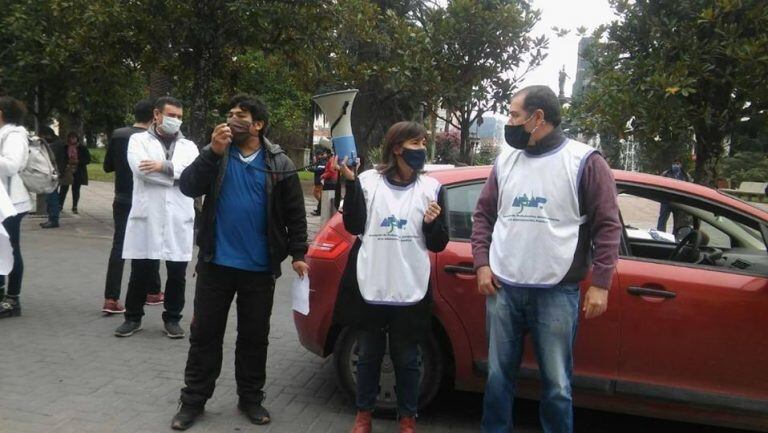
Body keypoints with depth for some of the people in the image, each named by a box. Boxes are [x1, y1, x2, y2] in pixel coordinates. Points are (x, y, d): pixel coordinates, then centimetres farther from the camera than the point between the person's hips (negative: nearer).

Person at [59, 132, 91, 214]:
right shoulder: (65, 147, 4)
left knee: (76, 189, 3)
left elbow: (88, 159, 0)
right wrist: (68, 161, -10)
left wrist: (78, 161, -13)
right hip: (67, 171, 0)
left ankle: (74, 207, 11)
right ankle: (60, 205, 9)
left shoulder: (82, 148, 2)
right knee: (64, 188, -2)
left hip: (78, 172, 0)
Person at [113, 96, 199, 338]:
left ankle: (172, 318, 22)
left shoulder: (188, 146, 14)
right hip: (147, 216, -2)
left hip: (179, 219, 2)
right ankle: (133, 317, 23)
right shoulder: (139, 140, 7)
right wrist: (177, 175, -8)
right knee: (141, 272, 6)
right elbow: (140, 168, -12)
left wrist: (164, 167, -15)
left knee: (177, 274, 7)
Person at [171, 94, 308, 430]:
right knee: (205, 333, 9)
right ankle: (193, 400, 22)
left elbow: (294, 213, 2)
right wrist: (214, 152, -22)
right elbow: (188, 187, -11)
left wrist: (298, 254, -3)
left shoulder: (279, 164, 0)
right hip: (216, 263, 1)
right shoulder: (215, 153, 2)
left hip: (259, 267, 0)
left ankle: (250, 398, 27)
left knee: (254, 336, 11)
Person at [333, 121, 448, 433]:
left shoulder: (431, 187, 2)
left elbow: (438, 245, 3)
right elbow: (353, 227, -10)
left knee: (406, 360, 10)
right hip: (369, 288, 0)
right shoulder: (368, 180, 0)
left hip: (410, 291, 0)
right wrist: (350, 182, -16)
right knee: (368, 355, 14)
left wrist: (433, 223, -18)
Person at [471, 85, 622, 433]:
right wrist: (482, 264, 3)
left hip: (557, 292, -4)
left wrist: (600, 284, -10)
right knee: (498, 376, 13)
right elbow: (483, 214, 15)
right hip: (503, 289, 4)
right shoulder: (505, 160, 9)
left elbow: (607, 226, -5)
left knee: (557, 384, 6)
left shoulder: (585, 162, -4)